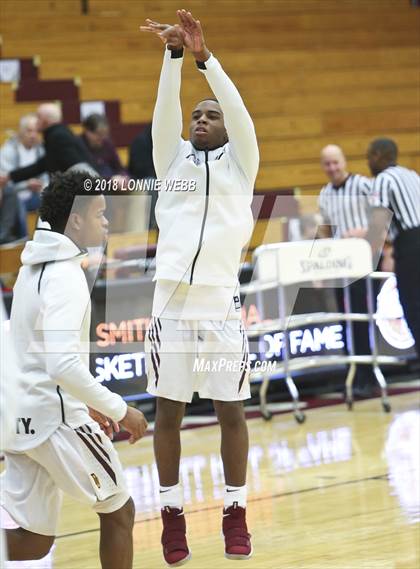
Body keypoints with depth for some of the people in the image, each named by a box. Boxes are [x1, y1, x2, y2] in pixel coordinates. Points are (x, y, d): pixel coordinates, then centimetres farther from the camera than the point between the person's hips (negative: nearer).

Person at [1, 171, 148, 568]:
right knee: (118, 512, 9)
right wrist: (120, 410, -19)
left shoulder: (34, 268, 12)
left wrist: (88, 404, 25)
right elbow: (63, 366, -28)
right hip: (57, 417, -8)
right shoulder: (65, 276, -18)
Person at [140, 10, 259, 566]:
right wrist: (174, 54, -15)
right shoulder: (173, 158, 13)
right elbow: (166, 110, -1)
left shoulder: (240, 161, 8)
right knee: (168, 411, 4)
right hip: (171, 301, 2)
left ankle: (235, 512, 13)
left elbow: (239, 112, -8)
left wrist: (204, 56, -20)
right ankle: (172, 513, 13)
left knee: (231, 411, 3)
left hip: (221, 302, -2)